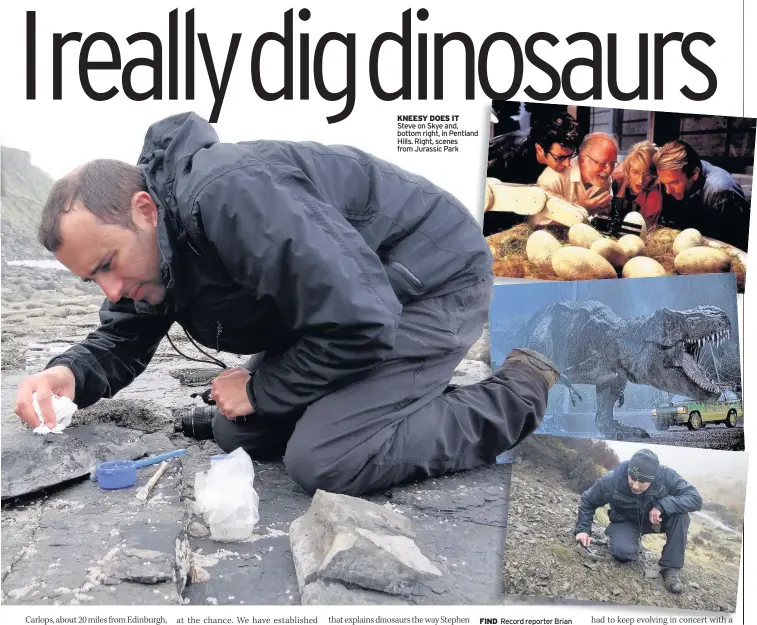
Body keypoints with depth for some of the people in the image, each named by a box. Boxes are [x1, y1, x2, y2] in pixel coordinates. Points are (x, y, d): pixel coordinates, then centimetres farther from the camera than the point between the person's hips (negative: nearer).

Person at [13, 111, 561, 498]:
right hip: (353, 297, 9)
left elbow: (362, 323, -34)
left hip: (434, 280, -9)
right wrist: (69, 374, -14)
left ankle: (518, 395, -3)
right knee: (236, 435, 5)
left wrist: (262, 388, -18)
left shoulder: (230, 196, -33)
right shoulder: (150, 242, -2)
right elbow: (120, 343, 10)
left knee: (322, 462, -21)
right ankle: (409, 391, 18)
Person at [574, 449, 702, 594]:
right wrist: (583, 529, -18)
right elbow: (588, 501, -11)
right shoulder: (611, 481, -29)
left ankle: (670, 567, -17)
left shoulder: (666, 476, -30)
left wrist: (663, 504, -42)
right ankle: (634, 540, 8)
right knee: (623, 552, -32)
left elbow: (695, 499, -32)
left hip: (654, 519, 1)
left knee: (679, 511, -30)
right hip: (626, 523, -1)